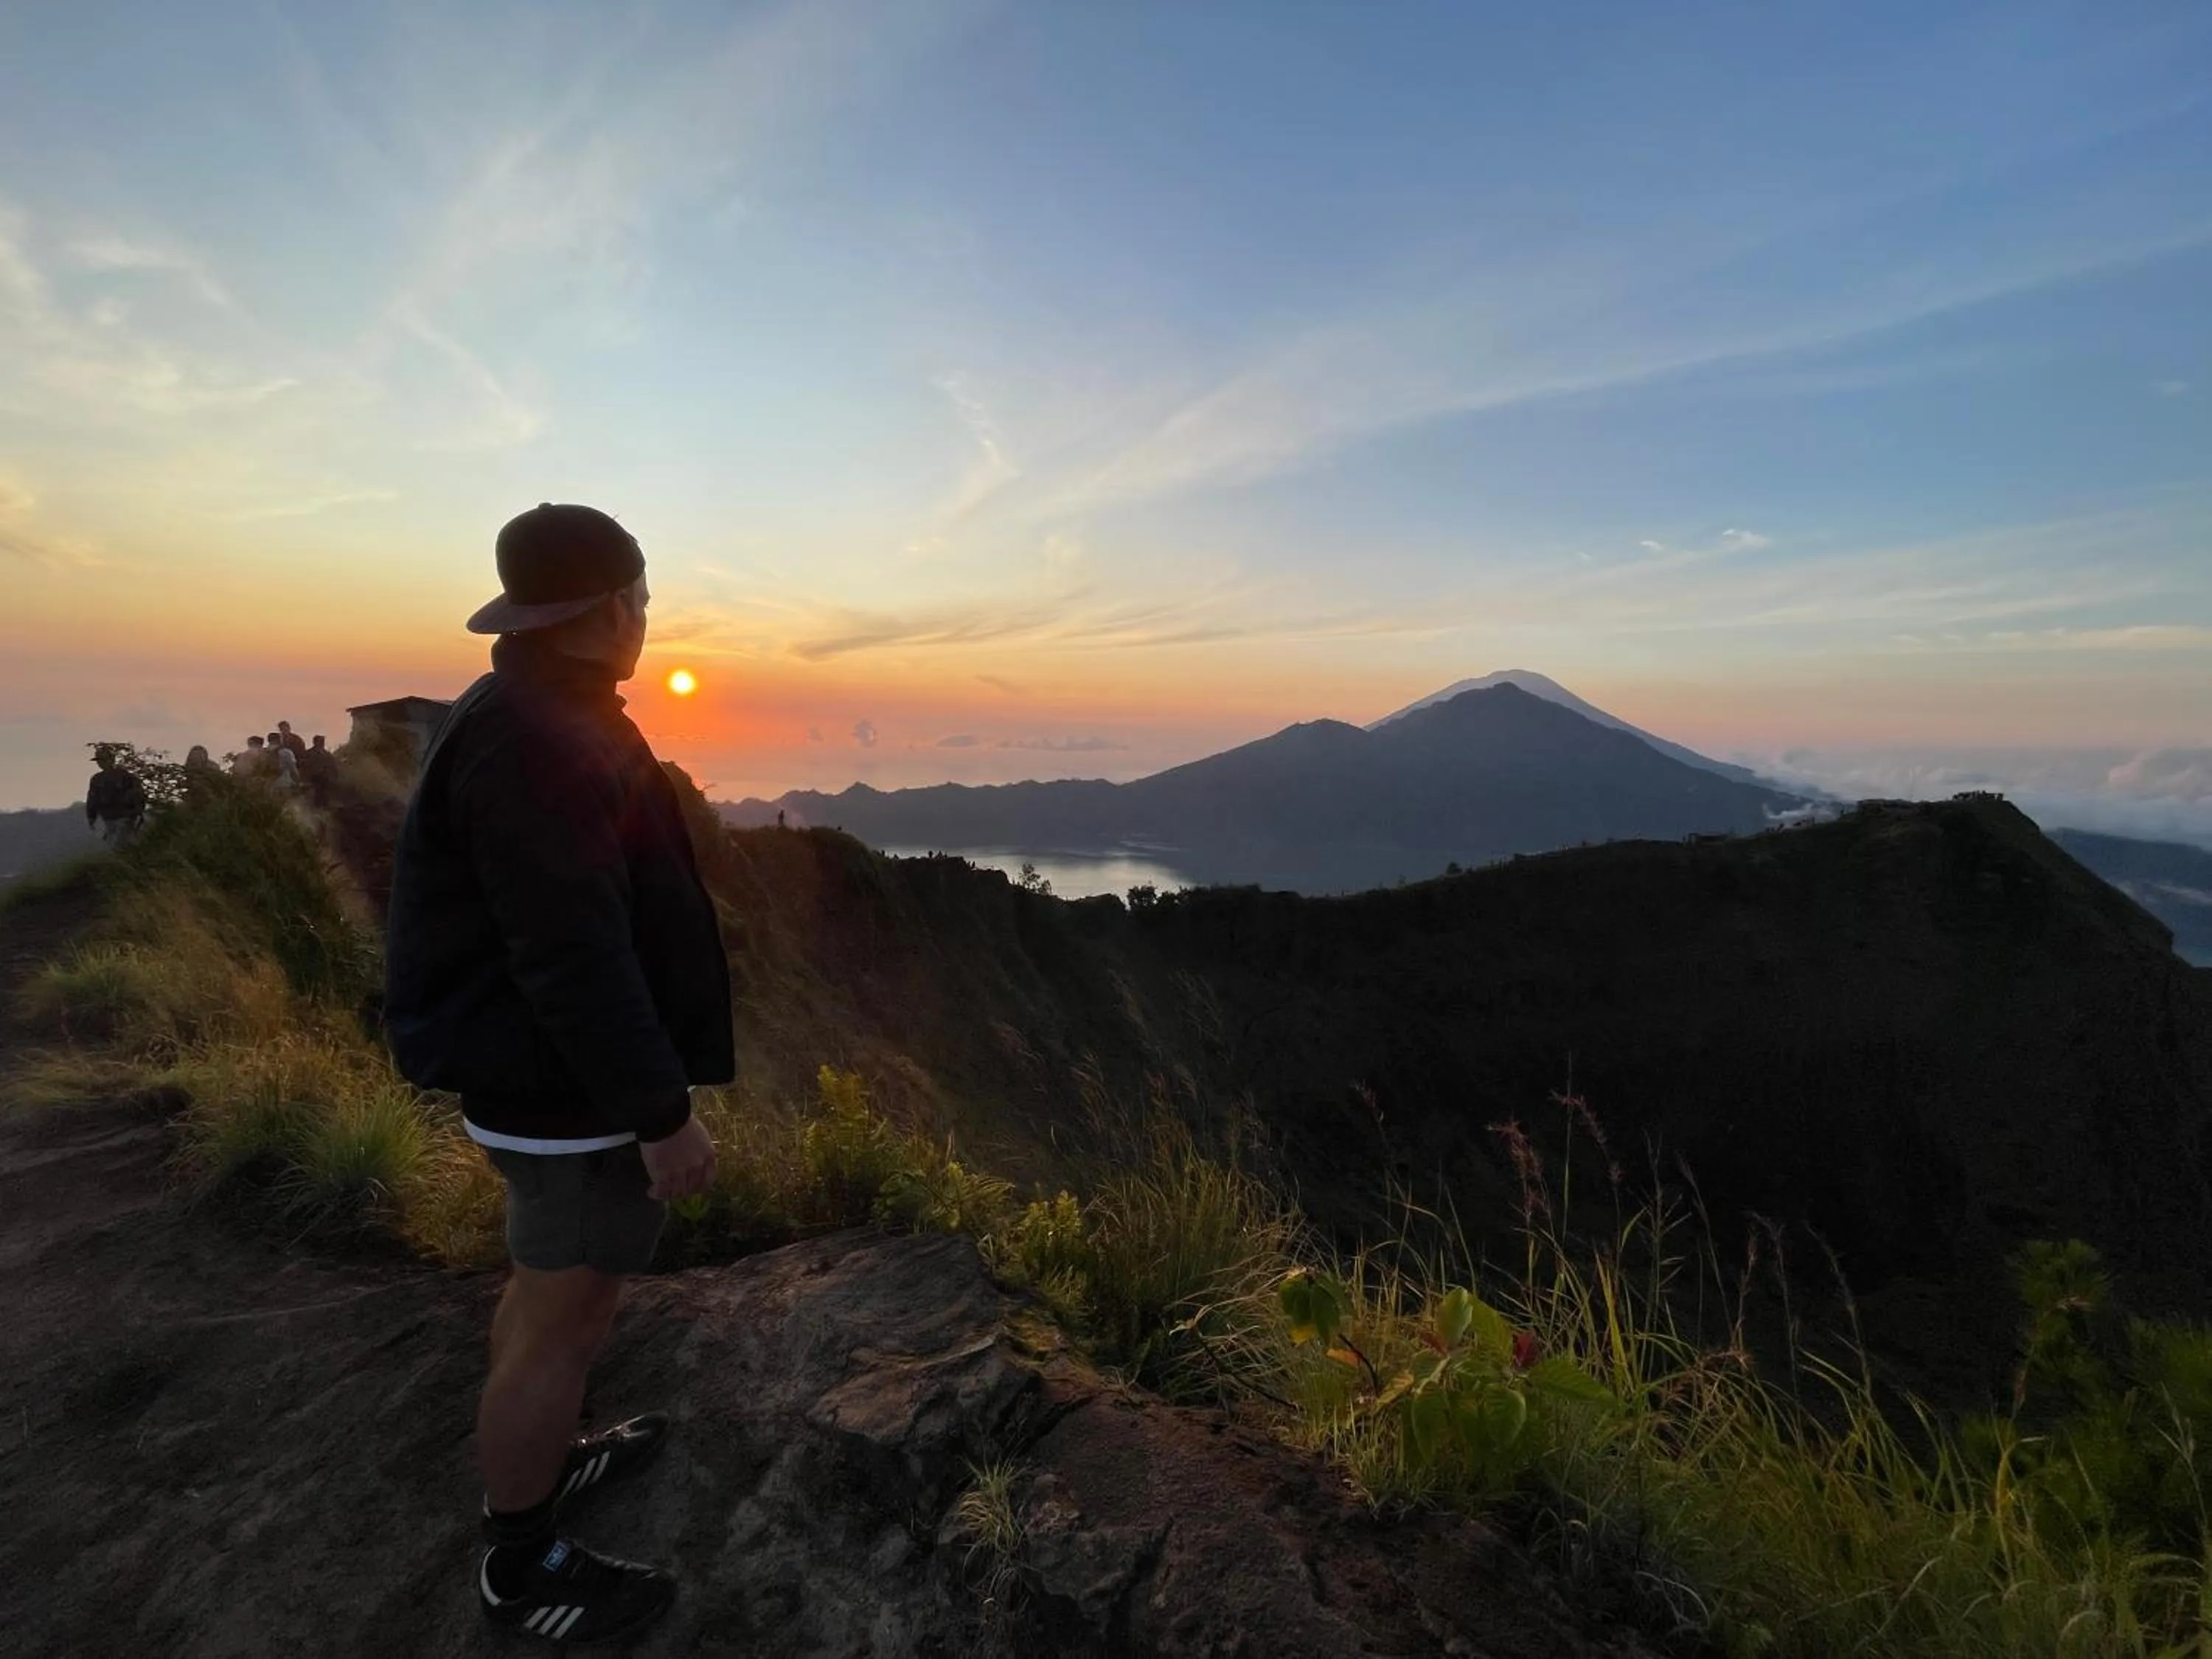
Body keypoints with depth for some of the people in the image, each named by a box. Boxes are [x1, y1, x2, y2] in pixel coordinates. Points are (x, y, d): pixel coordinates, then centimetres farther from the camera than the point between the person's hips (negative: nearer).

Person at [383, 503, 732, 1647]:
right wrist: (663, 1114, -22)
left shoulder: (533, 721, 7)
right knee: (569, 1317, 6)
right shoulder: (539, 743, -26)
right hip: (568, 1086, -10)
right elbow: (574, 962, -28)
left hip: (544, 1068, 11)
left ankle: (543, 1459, 46)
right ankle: (522, 1564, 27)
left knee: (551, 1288, 25)